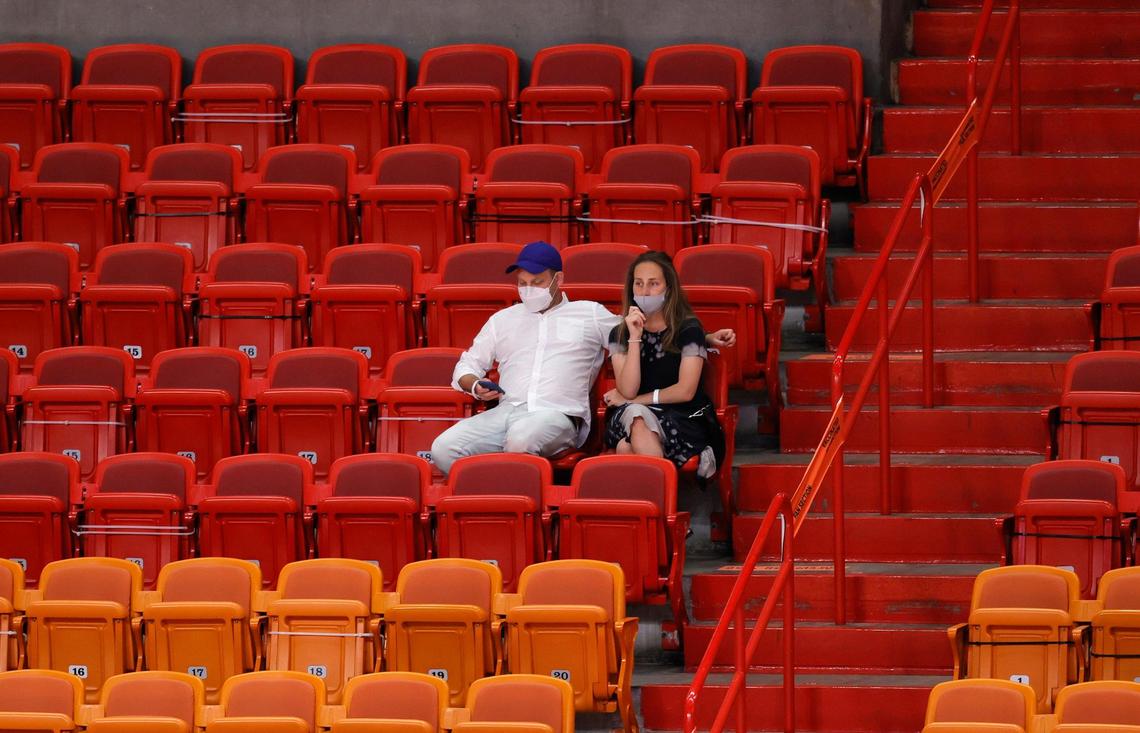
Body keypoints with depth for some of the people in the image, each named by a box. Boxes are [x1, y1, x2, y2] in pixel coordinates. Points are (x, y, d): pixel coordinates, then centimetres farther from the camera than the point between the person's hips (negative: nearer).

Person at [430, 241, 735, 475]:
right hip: (506, 412, 3)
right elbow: (466, 367, 29)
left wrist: (706, 339, 18)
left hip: (558, 414, -3)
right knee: (444, 448, -26)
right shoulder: (503, 319, 27)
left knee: (522, 438, -42)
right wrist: (476, 386, 4)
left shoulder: (590, 314, 21)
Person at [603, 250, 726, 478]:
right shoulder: (620, 334, 9)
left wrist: (633, 401, 0)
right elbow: (628, 391, -4)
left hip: (683, 419, -3)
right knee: (634, 416, -36)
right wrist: (635, 338, -11)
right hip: (628, 419, 3)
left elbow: (685, 391, -5)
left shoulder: (688, 329, 1)